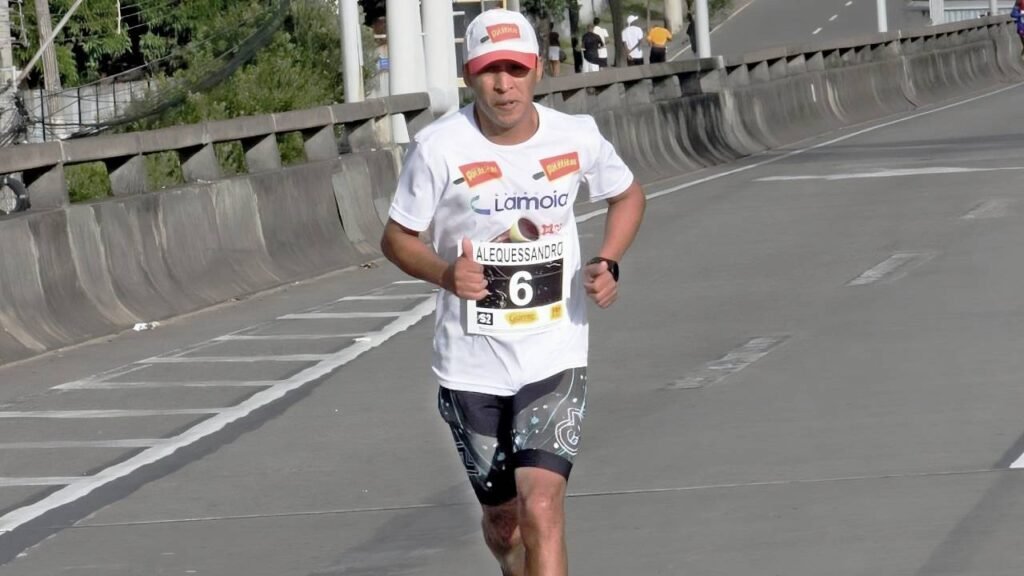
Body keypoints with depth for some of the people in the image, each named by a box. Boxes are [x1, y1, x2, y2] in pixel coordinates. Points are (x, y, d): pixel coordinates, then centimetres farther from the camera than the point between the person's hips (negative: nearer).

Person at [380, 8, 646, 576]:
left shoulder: (577, 136, -5)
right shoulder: (439, 147, -12)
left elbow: (628, 195, 16)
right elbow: (397, 237, -1)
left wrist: (607, 264, -2)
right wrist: (445, 273, -22)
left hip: (555, 357, 0)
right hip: (472, 364, 0)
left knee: (541, 508, -18)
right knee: (502, 518, 15)